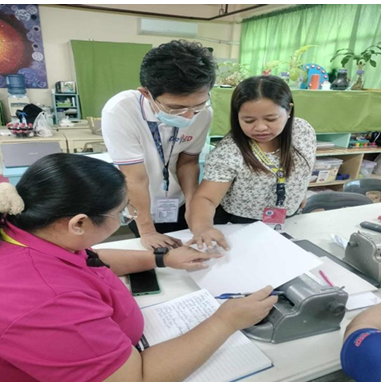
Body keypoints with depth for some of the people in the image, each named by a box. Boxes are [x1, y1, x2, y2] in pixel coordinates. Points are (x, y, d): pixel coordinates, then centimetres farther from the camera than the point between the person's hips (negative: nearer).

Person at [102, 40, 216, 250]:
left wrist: (192, 204, -17)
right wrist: (147, 231, -19)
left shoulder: (202, 113, -19)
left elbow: (188, 161, -5)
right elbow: (136, 178, -26)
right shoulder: (120, 112, -31)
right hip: (136, 209, -3)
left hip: (177, 205, 4)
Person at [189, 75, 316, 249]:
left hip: (288, 225, 5)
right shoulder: (228, 153, -26)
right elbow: (206, 198, -30)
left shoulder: (304, 132, -10)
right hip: (238, 230, -4)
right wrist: (203, 227, -49)